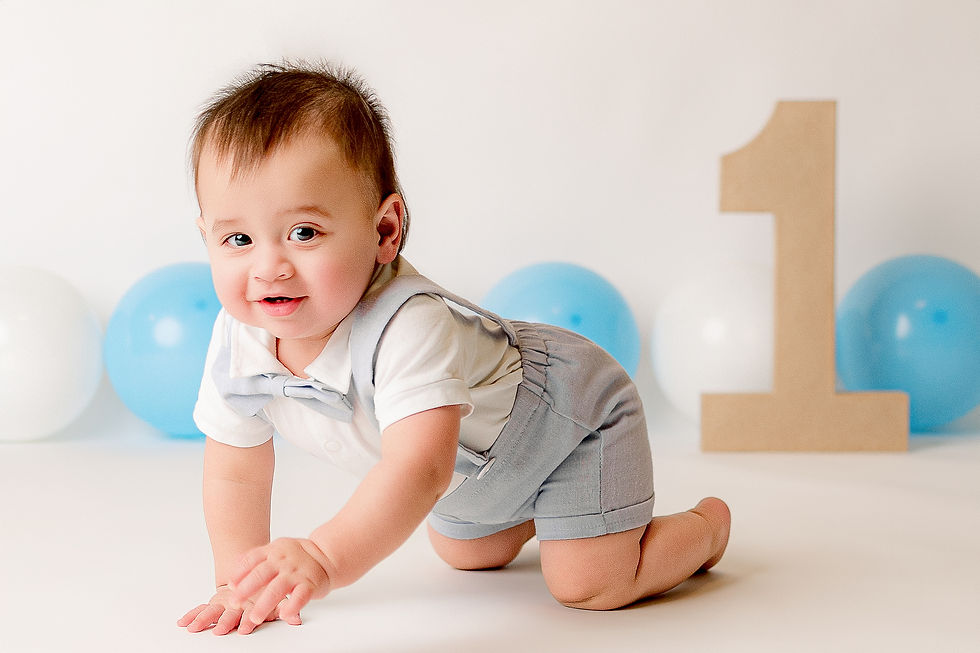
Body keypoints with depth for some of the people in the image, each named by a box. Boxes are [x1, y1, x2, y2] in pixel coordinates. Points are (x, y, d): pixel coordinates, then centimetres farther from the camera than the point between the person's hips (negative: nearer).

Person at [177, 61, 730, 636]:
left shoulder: (407, 327, -46)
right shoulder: (239, 339, -23)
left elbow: (420, 468, -58)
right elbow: (235, 471, -10)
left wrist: (325, 558, -71)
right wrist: (242, 584, -18)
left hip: (572, 405, -7)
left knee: (590, 586, -12)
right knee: (467, 555, 25)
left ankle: (706, 525, 16)